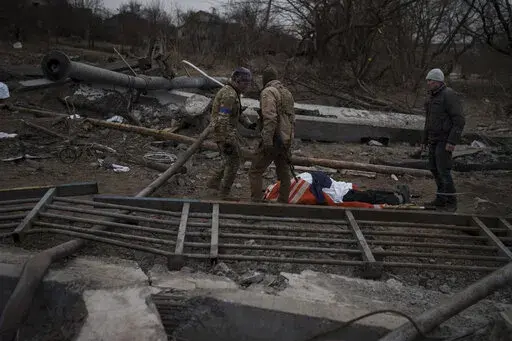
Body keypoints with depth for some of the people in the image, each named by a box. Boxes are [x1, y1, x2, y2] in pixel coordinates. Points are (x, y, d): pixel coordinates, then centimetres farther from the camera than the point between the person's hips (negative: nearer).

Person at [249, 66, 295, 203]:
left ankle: (256, 202, -5)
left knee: (255, 172, -1)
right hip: (286, 140, 8)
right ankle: (283, 203, 18)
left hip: (273, 140, -8)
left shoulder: (268, 92, -9)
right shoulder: (287, 93, 17)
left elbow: (270, 118, -22)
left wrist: (267, 142, -25)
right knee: (283, 174, 14)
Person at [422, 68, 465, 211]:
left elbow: (459, 120, -19)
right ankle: (441, 199, 21)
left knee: (443, 170, -10)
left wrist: (452, 142, -23)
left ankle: (451, 202, 0)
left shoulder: (449, 95, -14)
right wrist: (424, 140, 22)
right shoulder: (432, 97, 14)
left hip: (445, 140, -9)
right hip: (434, 140, 9)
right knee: (434, 168, 11)